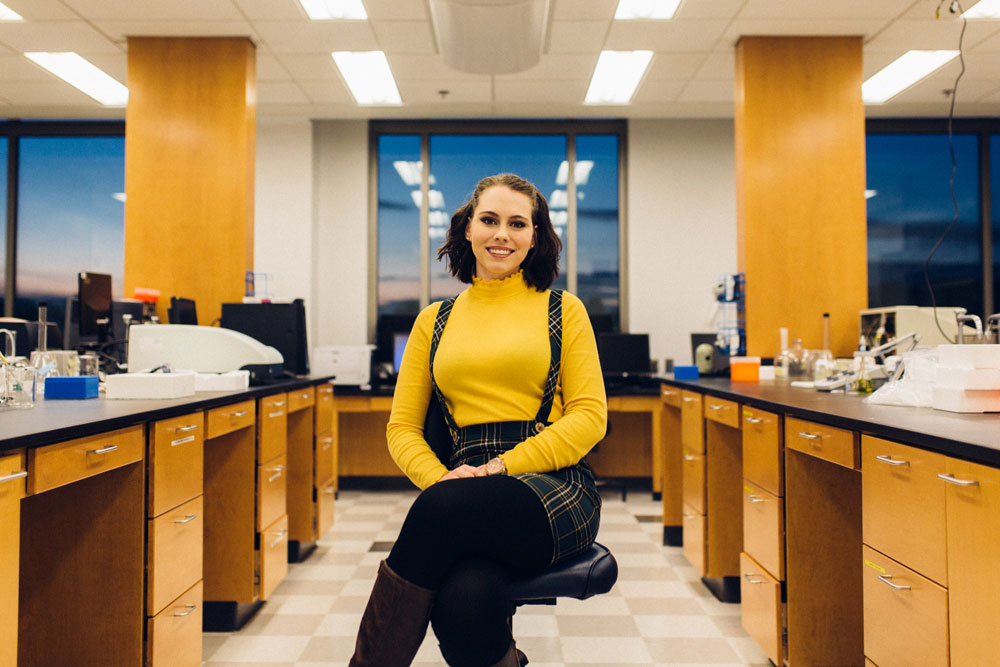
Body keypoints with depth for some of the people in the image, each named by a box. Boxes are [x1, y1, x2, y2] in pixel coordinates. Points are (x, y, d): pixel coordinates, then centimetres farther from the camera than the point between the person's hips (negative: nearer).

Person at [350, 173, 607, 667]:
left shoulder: (562, 310, 11)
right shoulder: (435, 321, 18)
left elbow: (590, 415, 1)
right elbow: (402, 427, 14)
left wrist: (500, 467, -12)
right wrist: (441, 478, -9)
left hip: (554, 486, -1)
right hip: (469, 495, 1)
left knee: (444, 510, -34)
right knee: (465, 597, -35)